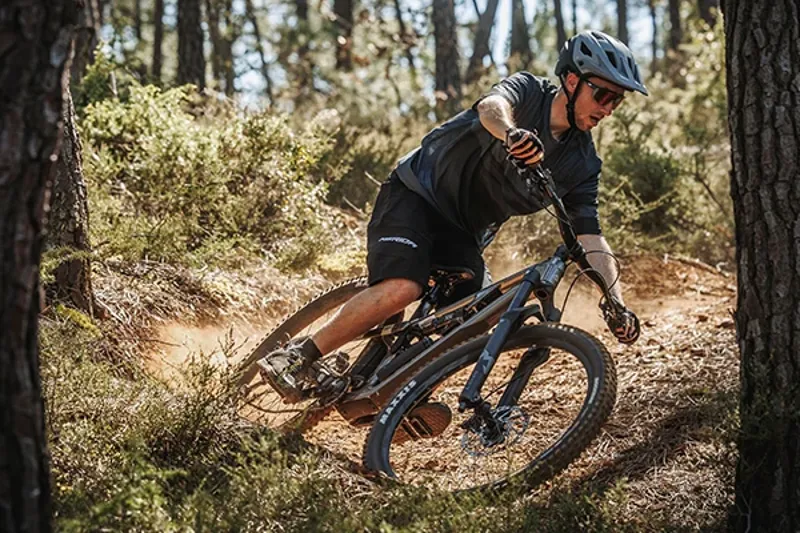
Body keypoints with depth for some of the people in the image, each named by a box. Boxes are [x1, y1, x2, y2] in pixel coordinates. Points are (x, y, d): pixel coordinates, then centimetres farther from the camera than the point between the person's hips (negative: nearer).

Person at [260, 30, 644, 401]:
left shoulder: (582, 165, -2)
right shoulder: (527, 91, -14)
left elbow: (590, 237, -8)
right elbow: (492, 106, -37)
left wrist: (616, 303, -23)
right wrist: (512, 135, -62)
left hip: (462, 233, 6)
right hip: (416, 193, -6)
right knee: (402, 289, -29)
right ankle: (296, 359, -18)